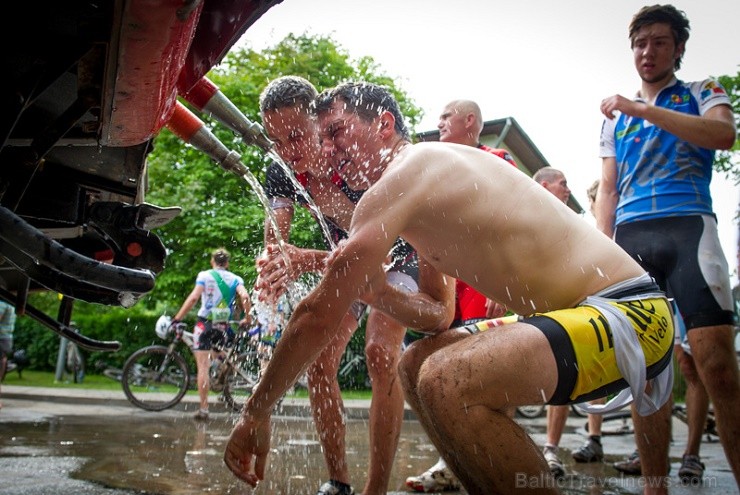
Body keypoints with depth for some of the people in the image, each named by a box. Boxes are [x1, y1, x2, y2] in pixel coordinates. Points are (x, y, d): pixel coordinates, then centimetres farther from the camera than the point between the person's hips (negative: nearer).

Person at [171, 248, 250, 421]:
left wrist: (177, 318, -11)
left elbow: (194, 297, -13)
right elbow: (245, 297, -10)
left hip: (205, 324, -2)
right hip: (224, 327, 2)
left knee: (203, 367, -2)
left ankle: (203, 409, -3)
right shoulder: (236, 279, 7)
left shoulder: (204, 275, 0)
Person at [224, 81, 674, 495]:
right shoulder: (421, 204, 16)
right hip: (575, 313, 10)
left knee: (446, 381, -31)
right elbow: (437, 314, 20)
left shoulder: (405, 172, -14)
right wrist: (382, 294, 0)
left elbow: (320, 315, -15)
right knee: (418, 366, 14)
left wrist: (257, 412, -5)